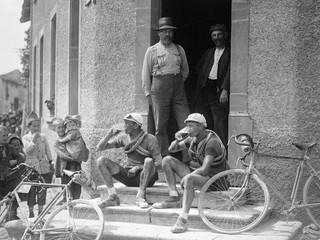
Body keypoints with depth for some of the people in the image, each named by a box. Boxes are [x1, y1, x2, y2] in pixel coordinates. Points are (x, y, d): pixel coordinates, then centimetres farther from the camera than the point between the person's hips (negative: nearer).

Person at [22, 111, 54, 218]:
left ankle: (40, 211, 12)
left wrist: (51, 162, 11)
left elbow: (47, 150, 14)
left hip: (44, 167, 2)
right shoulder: (25, 138, 2)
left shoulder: (43, 136, 10)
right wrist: (34, 139, -17)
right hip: (32, 167, -2)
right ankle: (31, 212, 12)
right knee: (31, 190, 0)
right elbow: (27, 150, -12)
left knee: (42, 190, 2)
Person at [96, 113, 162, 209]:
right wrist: (109, 135, -11)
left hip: (145, 177, -5)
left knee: (148, 161, -37)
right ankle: (113, 197, -19)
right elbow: (99, 147, 6)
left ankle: (140, 197, -29)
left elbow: (159, 163, -17)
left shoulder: (150, 139, -10)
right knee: (101, 160, -13)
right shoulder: (124, 138, 4)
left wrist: (138, 168, -24)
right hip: (128, 175, 5)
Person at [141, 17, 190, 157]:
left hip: (178, 88, 3)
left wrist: (179, 82, 12)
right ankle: (164, 156, 8)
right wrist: (148, 93, 1)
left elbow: (185, 70, 23)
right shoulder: (152, 51, 4)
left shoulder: (180, 50, 14)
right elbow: (146, 73, 4)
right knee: (160, 126, 0)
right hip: (159, 88, -3)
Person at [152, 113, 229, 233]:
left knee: (189, 179, -41)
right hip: (194, 172, 9)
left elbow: (204, 170, -30)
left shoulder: (211, 142, -22)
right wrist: (177, 139, -12)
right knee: (167, 160, 0)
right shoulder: (193, 139, 3)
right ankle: (174, 198, -3)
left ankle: (183, 220, -41)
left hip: (212, 179, -9)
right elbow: (172, 149, 10)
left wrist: (184, 178, -21)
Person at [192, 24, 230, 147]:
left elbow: (230, 72, -7)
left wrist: (225, 90, -19)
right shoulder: (208, 53, 23)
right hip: (203, 90, 5)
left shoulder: (230, 53, 4)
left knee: (220, 122, -10)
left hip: (218, 90, -5)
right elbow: (197, 68, 28)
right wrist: (202, 78, 9)